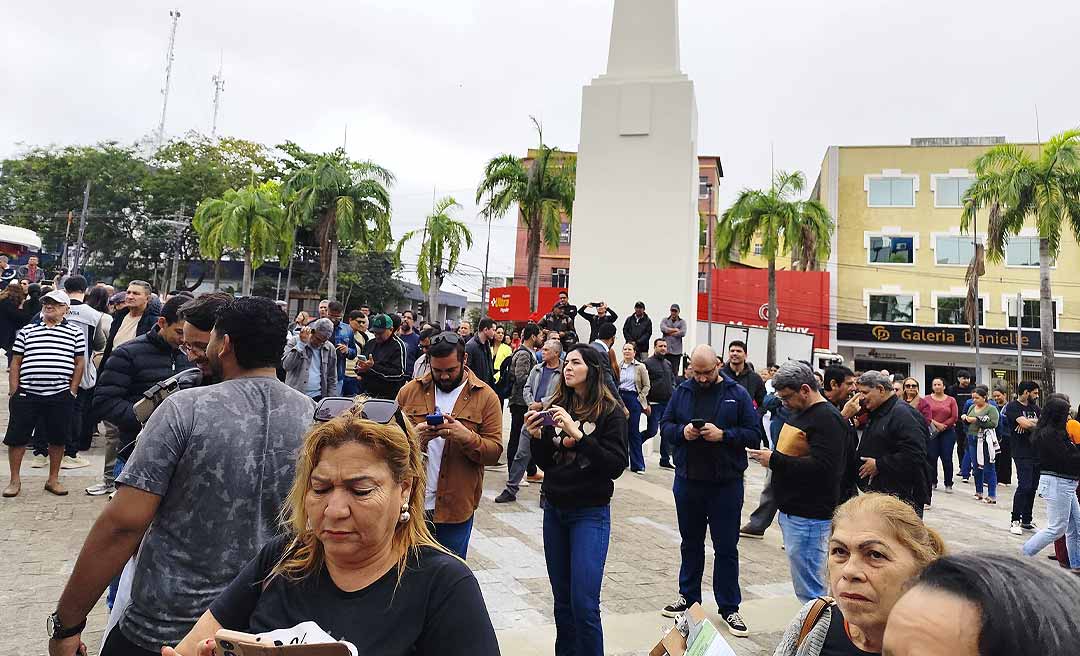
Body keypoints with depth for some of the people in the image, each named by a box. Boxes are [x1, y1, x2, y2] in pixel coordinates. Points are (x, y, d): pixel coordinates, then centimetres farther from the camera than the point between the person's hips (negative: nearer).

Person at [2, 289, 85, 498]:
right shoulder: (27, 331, 7)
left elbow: (79, 363, 6)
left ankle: (53, 479, 21)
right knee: (17, 437, 5)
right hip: (26, 394, 1)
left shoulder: (75, 333, 4)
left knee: (58, 438, 7)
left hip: (60, 396, -1)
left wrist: (72, 391, 1)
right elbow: (15, 363, 8)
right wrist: (13, 392, 3)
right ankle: (14, 480, 21)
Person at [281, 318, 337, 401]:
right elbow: (286, 366, -16)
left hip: (318, 397, 2)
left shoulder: (330, 348, 5)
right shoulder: (295, 341, -1)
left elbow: (332, 379, 11)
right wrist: (301, 343, -18)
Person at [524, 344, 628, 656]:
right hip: (554, 509, 5)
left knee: (584, 603, -5)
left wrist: (578, 434, -24)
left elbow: (616, 465, -17)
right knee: (561, 599, 14)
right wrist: (537, 437, -12)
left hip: (590, 513, -4)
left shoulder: (610, 412, -9)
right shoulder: (554, 407, 3)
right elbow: (545, 463, 7)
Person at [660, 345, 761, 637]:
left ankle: (729, 607, 22)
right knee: (690, 542, 18)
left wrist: (723, 434, -22)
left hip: (726, 484, -3)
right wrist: (682, 431, -14)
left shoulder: (737, 393, -6)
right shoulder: (682, 391, 1)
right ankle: (688, 596, 34)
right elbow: (665, 424, 7)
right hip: (687, 481, 3)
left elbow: (754, 435, -7)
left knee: (726, 547, 7)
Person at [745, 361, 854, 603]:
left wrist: (775, 460, -20)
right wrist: (769, 456, 6)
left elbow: (822, 467, -25)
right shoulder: (799, 413, 15)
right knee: (804, 584, 18)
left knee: (809, 588, -3)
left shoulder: (827, 419, -16)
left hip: (809, 517, -10)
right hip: (791, 511, 10)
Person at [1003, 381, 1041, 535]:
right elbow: (1024, 423, -20)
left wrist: (1030, 423, -11)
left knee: (1032, 487, 10)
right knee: (1024, 486, -12)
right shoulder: (1013, 406, -6)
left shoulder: (1034, 407, 17)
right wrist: (1037, 422, -2)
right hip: (1022, 454, -7)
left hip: (1037, 453, 7)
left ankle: (1026, 521, 19)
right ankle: (1015, 521, -5)